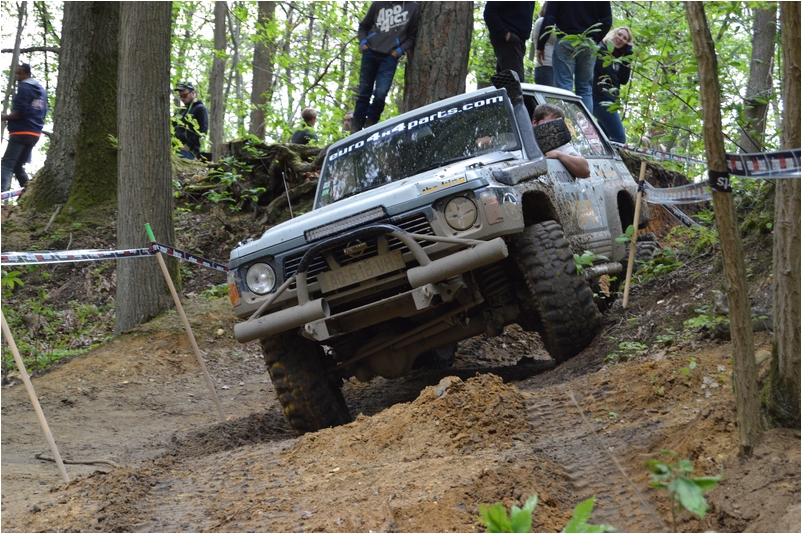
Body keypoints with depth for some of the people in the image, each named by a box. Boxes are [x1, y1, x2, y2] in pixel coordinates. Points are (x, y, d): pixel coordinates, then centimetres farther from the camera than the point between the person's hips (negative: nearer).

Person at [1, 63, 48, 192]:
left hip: (21, 132, -9)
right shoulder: (41, 89, 17)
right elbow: (44, 111, 21)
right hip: (35, 133, 9)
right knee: (18, 166, 15)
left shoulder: (24, 87, -10)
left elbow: (19, 112, -17)